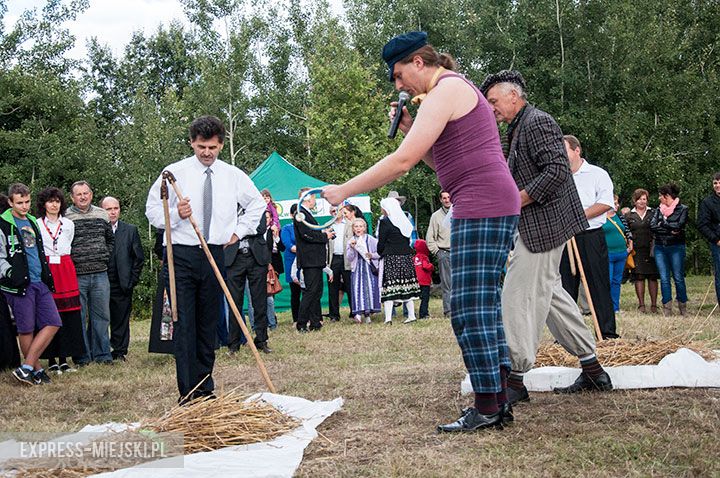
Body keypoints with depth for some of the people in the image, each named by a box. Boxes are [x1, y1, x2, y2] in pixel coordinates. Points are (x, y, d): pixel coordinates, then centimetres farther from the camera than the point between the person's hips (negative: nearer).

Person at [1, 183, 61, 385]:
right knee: (27, 329, -1)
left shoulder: (33, 222, 17)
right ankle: (36, 369, 12)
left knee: (53, 323, -1)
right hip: (20, 285, -7)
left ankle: (26, 368, 1)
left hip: (40, 283, 7)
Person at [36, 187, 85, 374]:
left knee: (68, 315, -1)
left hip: (66, 270, 3)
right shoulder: (36, 225, 3)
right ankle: (52, 361, 3)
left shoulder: (68, 224, 12)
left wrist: (62, 263, 14)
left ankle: (64, 360, 6)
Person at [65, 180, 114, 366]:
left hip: (100, 274, 4)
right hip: (76, 275, -4)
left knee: (101, 315, 7)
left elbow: (111, 239, 21)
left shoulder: (101, 215, 10)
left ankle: (102, 354, 16)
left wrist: (106, 257, 10)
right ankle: (82, 356, 10)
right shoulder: (65, 217, -4)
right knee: (79, 317, 2)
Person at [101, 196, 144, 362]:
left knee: (121, 320, 6)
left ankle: (119, 351, 16)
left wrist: (132, 280, 3)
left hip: (122, 285, 2)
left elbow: (139, 257, 10)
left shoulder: (130, 230, 8)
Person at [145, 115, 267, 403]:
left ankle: (205, 390, 17)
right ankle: (187, 393, -5)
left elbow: (257, 203, 24)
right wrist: (176, 214, -17)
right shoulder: (174, 172, -1)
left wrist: (239, 231, 13)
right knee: (183, 325, -8)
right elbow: (152, 210, 2)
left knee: (209, 325, 8)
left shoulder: (233, 175, 8)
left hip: (215, 255, 3)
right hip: (182, 255, -3)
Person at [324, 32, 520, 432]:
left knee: (470, 309, -9)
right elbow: (441, 161, 24)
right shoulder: (460, 89, 23)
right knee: (482, 307, 12)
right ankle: (499, 399, 15)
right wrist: (408, 127, 12)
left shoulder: (445, 90, -10)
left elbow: (402, 162, -17)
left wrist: (344, 191, -12)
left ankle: (488, 408, -5)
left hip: (482, 207, -11)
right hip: (496, 205, 11)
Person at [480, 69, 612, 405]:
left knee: (518, 296, -10)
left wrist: (515, 201, -20)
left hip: (543, 224, -11)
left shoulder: (537, 122, -12)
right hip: (533, 226, 11)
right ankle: (592, 370, 23)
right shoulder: (517, 129, 18)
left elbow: (557, 170, -22)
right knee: (548, 292, 14)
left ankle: (515, 380, -5)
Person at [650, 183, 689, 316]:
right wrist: (670, 230, -9)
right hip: (660, 247, 4)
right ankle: (667, 308, 2)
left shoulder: (682, 209, 2)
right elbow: (652, 226, -1)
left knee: (678, 278, -2)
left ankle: (683, 307, 8)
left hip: (676, 247, -4)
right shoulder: (658, 210, 13)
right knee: (664, 279, 0)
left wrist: (662, 223, -1)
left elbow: (678, 225, -12)